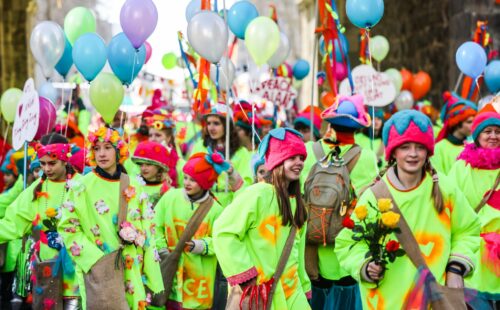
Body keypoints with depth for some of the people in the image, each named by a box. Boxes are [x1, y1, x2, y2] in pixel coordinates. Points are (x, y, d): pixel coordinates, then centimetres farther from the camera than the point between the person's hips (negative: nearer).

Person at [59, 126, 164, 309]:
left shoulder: (134, 186, 7)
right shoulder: (82, 187, -2)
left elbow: (148, 228, 12)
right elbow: (68, 228, -6)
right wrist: (95, 258, -13)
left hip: (132, 272, 3)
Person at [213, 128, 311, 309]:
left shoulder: (296, 201, 13)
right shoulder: (258, 194, -13)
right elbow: (223, 232, -16)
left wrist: (302, 286, 19)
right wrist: (245, 274, -17)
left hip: (290, 290, 7)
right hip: (258, 289, -7)